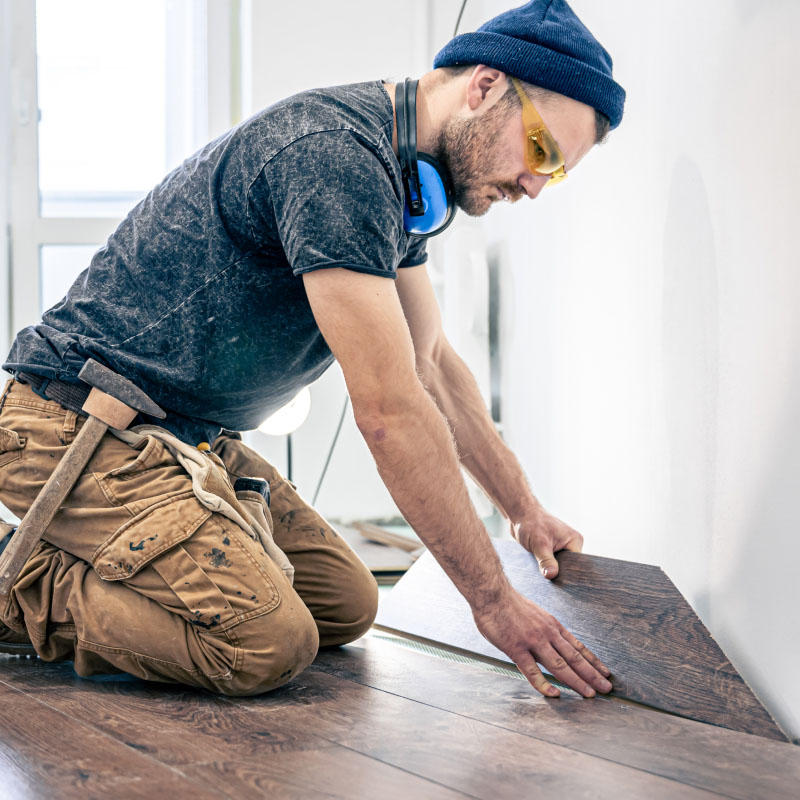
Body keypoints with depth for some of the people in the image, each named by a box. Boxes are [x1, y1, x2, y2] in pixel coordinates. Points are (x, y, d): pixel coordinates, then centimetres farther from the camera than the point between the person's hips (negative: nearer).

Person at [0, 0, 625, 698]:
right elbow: (390, 410, -25)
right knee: (269, 643, -24)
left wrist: (527, 512, 19)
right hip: (79, 425, -10)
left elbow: (431, 362, 19)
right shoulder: (335, 152, -24)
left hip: (190, 440, 10)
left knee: (347, 606, 5)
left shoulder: (392, 169, 9)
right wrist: (493, 600, -17)